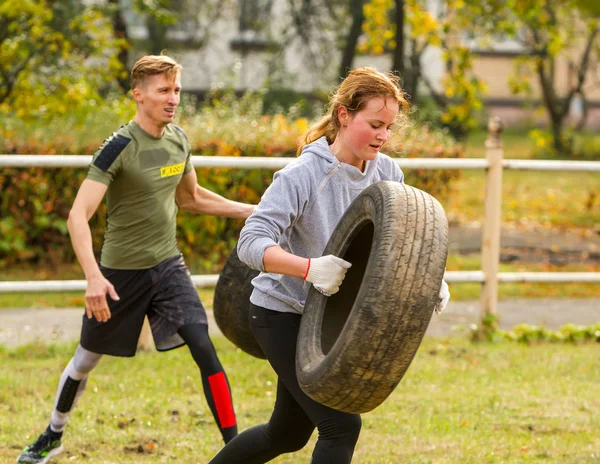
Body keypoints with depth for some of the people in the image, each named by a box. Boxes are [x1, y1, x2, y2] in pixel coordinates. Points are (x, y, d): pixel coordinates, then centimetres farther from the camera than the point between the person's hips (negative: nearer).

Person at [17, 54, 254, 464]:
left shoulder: (179, 139, 0)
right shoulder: (119, 148, -20)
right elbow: (78, 216, -27)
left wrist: (249, 211, 12)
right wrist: (93, 276, -39)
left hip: (168, 264, 4)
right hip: (121, 271, -4)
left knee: (203, 348, -14)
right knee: (87, 358, 14)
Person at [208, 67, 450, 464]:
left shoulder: (387, 173, -5)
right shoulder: (304, 176, -24)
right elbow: (251, 243, -30)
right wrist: (309, 267, -46)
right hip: (282, 315, -7)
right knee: (341, 425, -16)